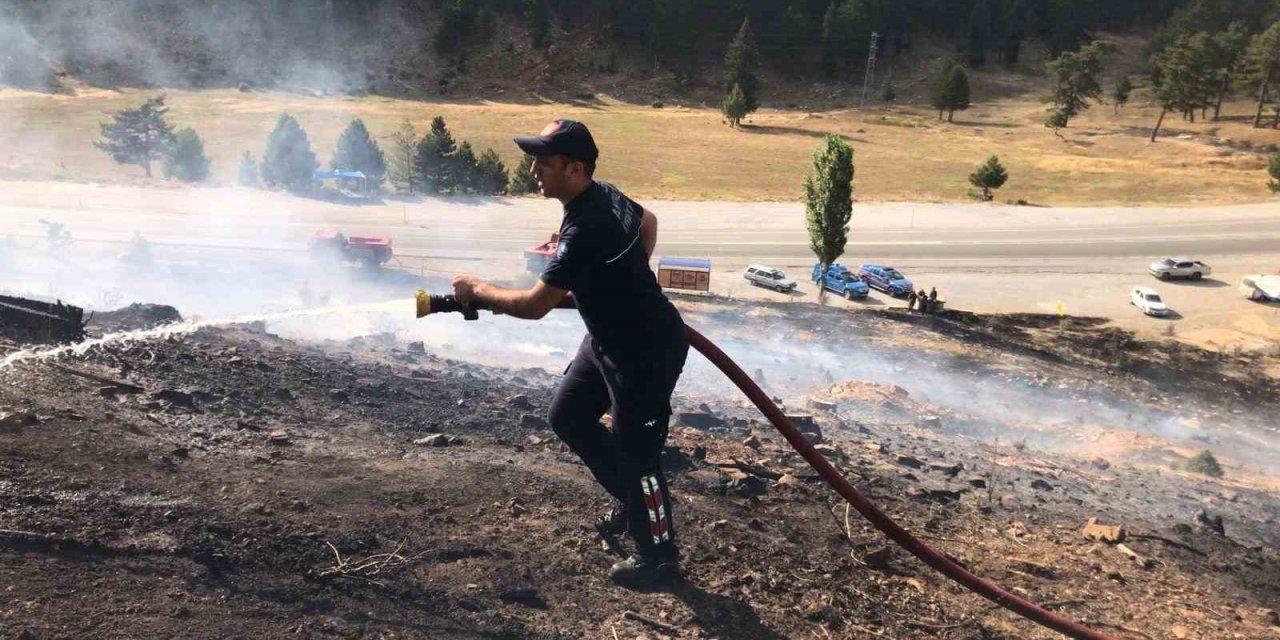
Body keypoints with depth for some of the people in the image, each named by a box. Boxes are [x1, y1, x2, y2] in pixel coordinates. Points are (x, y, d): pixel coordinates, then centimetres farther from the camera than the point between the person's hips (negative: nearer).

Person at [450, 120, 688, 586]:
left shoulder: (585, 230, -31)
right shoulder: (604, 194, -2)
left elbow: (534, 305, -29)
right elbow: (648, 222, 19)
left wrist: (478, 290, -13)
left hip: (648, 350, -10)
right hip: (609, 337, 10)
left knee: (635, 454, 2)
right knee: (569, 416, 18)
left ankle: (658, 557, 23)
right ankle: (629, 498, 35)